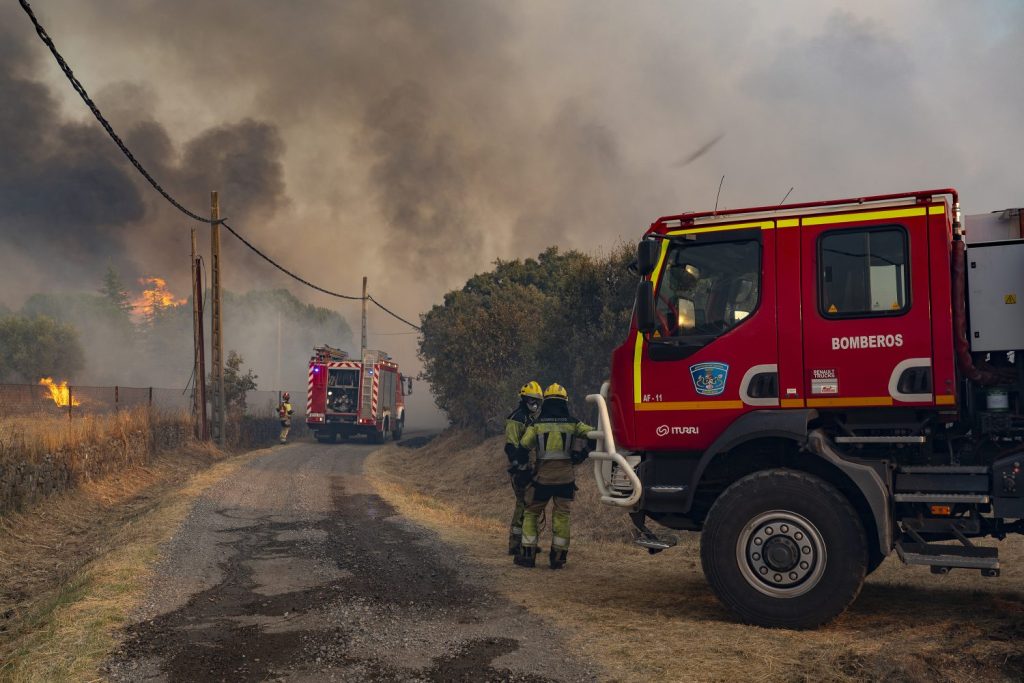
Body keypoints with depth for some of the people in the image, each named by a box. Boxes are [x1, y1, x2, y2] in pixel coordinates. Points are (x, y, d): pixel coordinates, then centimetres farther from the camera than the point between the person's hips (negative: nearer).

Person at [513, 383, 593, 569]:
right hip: (566, 477, 1)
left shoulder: (537, 424, 0)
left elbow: (523, 447, -1)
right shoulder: (573, 423, 4)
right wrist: (582, 455, 7)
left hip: (542, 477, -1)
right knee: (561, 516, 9)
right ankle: (558, 557, 9)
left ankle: (527, 554, 10)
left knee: (531, 513, 13)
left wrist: (519, 464, 16)